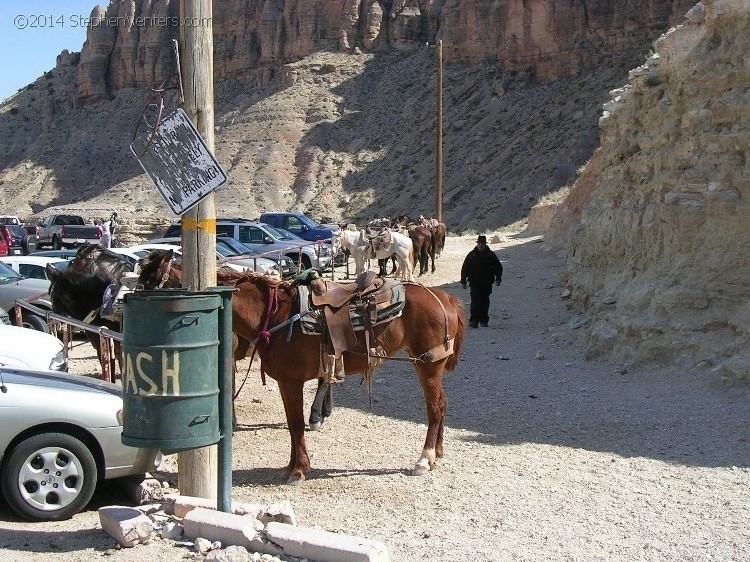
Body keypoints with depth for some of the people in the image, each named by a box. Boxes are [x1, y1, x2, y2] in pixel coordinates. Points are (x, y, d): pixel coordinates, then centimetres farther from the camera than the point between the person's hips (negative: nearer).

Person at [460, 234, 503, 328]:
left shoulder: (491, 255, 6)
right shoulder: (472, 255, 3)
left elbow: (498, 267, 12)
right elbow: (464, 268, 7)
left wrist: (498, 278, 1)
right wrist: (463, 281, 4)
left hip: (487, 284, 2)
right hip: (475, 283, -2)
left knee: (485, 302, 6)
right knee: (475, 302, -11)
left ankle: (484, 320, 16)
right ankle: (473, 321, -13)